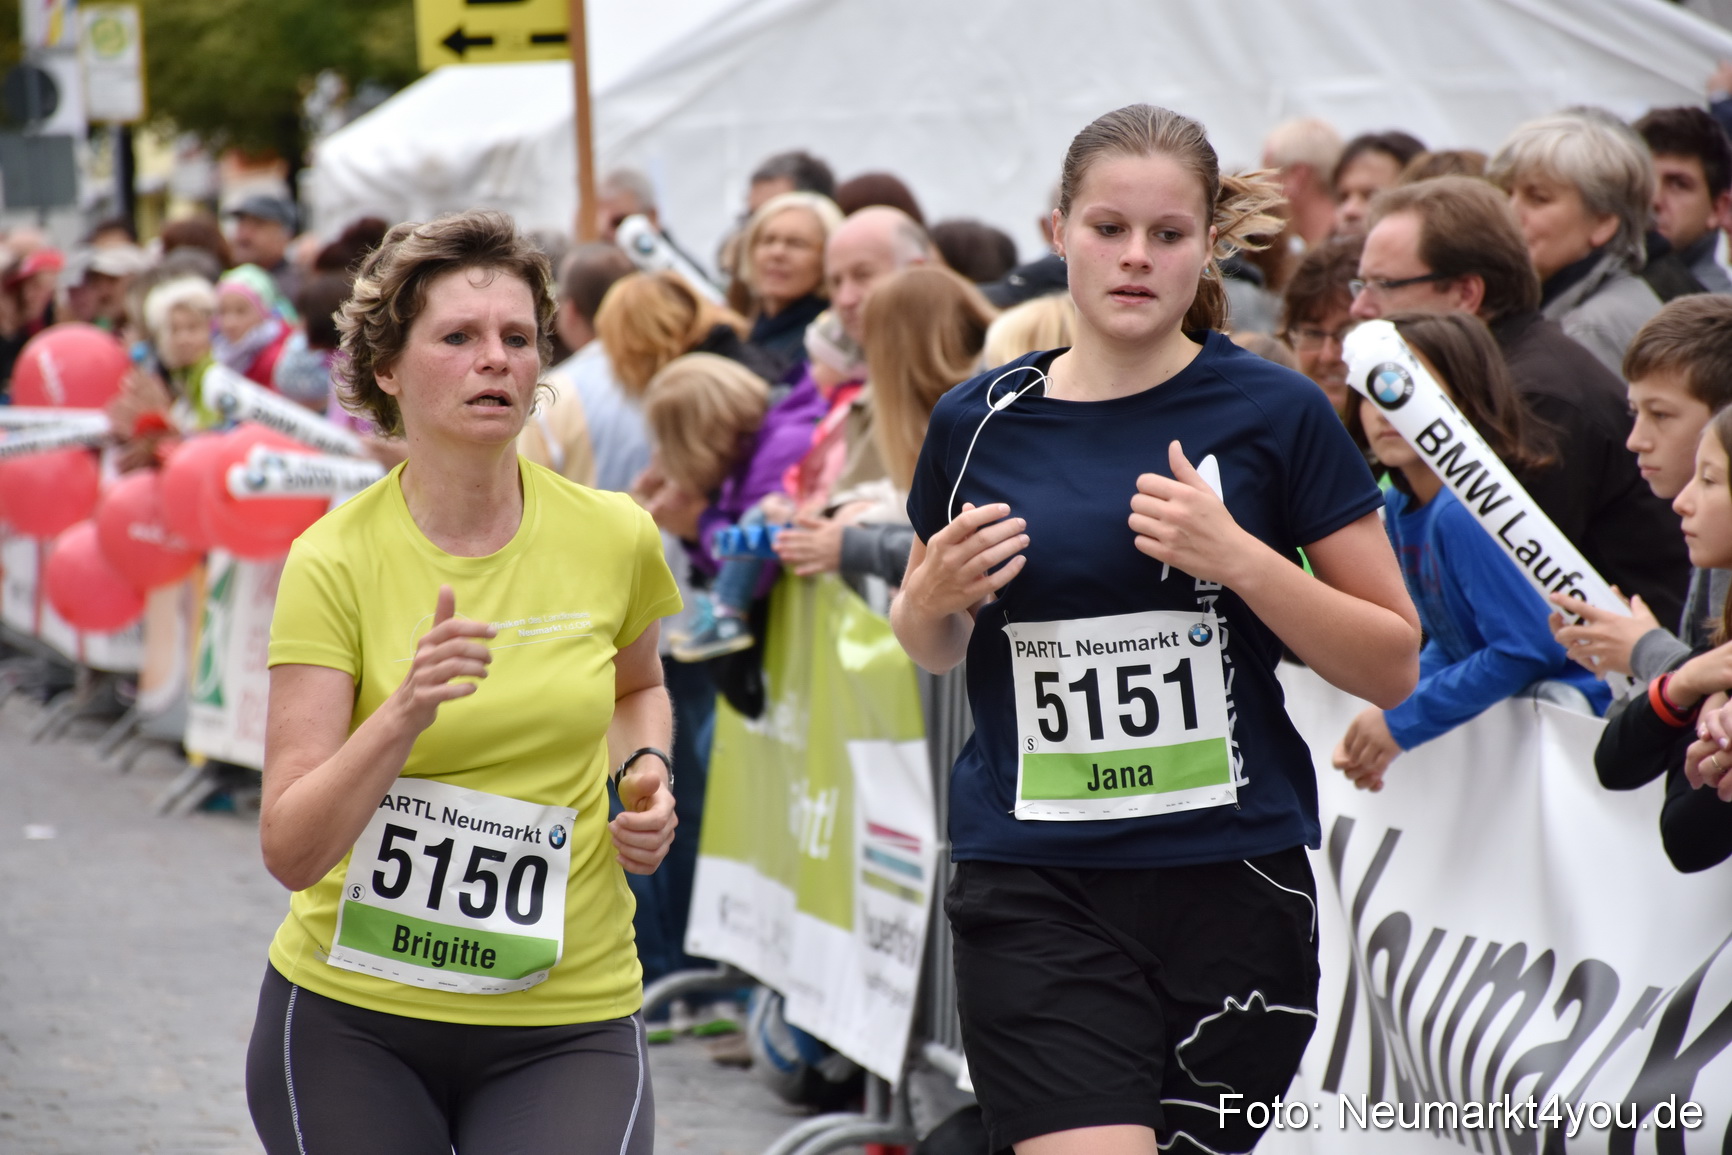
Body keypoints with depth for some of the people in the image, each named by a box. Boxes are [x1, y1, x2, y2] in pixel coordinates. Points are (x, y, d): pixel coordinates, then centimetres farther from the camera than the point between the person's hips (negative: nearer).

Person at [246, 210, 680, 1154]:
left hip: (565, 1024, 1)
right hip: (348, 1018, -1)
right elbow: (290, 850, -16)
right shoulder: (335, 562, -10)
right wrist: (406, 711, -30)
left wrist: (645, 772, 2)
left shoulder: (612, 537, -1)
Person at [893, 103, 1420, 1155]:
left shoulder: (1276, 414, -2)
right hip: (1033, 889, 0)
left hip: (1231, 881, 0)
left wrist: (1238, 558, -14)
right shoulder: (981, 421, 5)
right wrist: (936, 598, -2)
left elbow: (1394, 665, -1)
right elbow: (932, 649, 21)